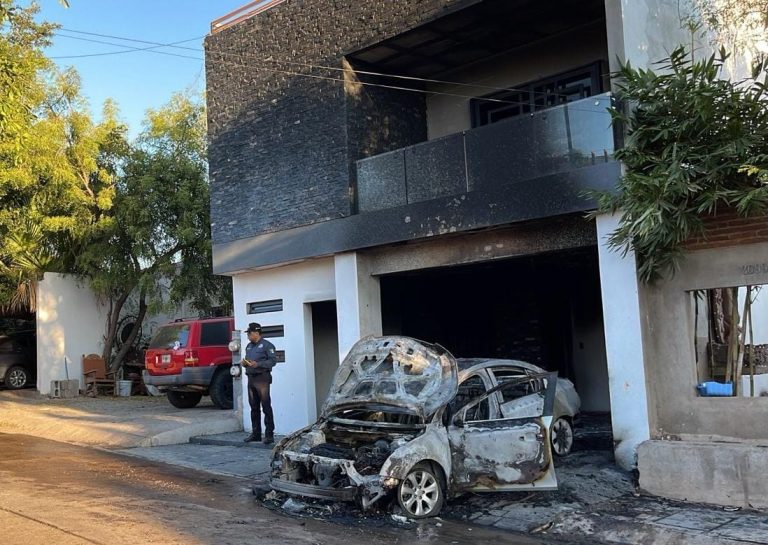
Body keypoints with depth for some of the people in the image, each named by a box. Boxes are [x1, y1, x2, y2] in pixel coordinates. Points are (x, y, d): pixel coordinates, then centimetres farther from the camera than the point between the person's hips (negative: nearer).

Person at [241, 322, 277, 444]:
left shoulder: (266, 345, -4)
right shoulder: (249, 346, 20)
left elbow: (272, 361, -12)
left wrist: (258, 364, -22)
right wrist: (244, 363, 5)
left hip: (262, 378, -8)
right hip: (251, 378, 8)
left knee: (266, 407, -8)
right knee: (254, 408, 11)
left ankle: (269, 434, -6)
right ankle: (256, 433, 19)